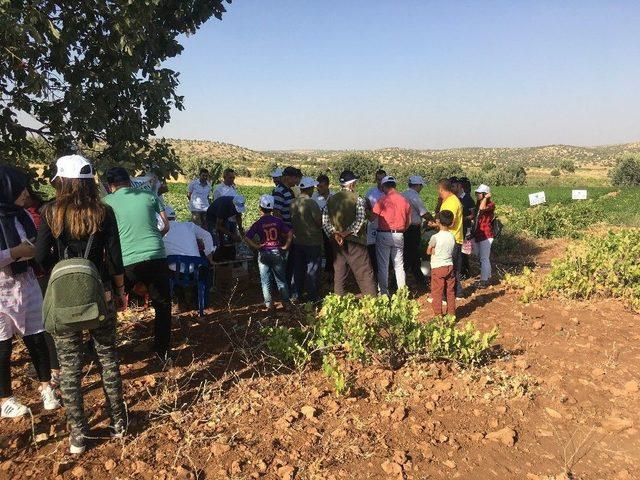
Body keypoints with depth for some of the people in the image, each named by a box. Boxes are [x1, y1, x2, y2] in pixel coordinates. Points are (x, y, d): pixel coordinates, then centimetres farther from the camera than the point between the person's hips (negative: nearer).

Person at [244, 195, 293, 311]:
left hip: (264, 253, -2)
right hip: (277, 252, 2)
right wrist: (286, 246, -2)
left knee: (265, 281, 10)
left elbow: (247, 238, -16)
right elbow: (290, 233, -9)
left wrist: (256, 246, -7)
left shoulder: (258, 223, -9)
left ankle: (269, 304, 12)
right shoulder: (278, 221, -4)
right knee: (281, 279, 12)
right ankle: (286, 302, 15)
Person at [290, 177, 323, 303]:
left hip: (297, 241, 6)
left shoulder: (293, 202, 0)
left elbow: (292, 220, 7)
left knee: (298, 269, 14)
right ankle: (312, 297, 10)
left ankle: (298, 295, 22)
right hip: (312, 241, -6)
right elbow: (320, 222, -15)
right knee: (312, 269, 4)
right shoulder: (311, 202, -18)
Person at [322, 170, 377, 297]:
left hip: (337, 242, 4)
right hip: (355, 241, -4)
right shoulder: (358, 200, -7)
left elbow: (325, 221, -2)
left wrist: (334, 234, -5)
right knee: (365, 273, 2)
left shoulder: (331, 200, 5)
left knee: (339, 274, 12)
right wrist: (349, 232, -13)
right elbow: (360, 220, -20)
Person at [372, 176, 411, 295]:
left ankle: (384, 293, 7)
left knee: (383, 266, 4)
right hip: (399, 236, 4)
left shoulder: (382, 200, -11)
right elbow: (409, 222, 10)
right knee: (399, 266, 12)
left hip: (384, 235, -4)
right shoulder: (405, 201, 4)